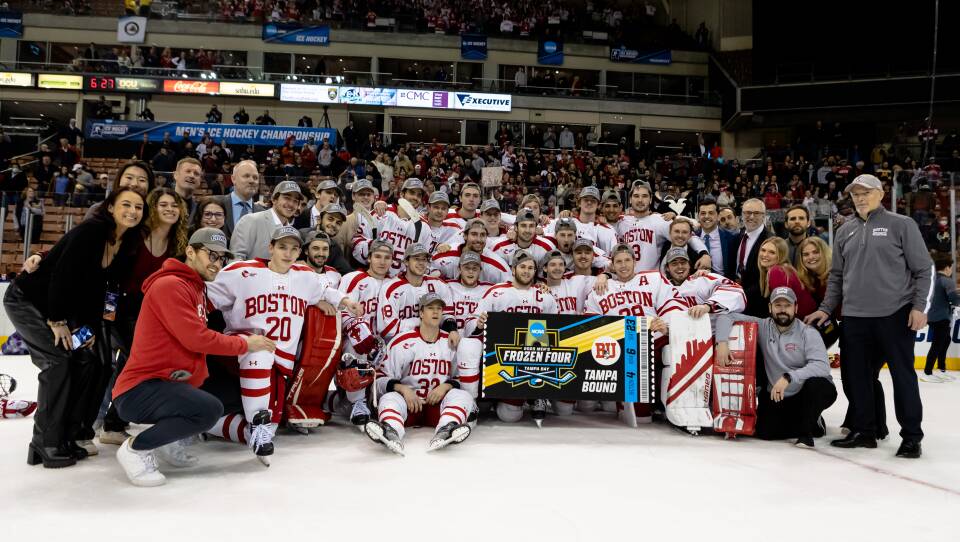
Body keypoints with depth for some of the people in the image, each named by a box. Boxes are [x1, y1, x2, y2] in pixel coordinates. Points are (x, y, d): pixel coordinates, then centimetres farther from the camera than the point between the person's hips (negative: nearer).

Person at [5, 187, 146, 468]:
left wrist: (92, 327, -1)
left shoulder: (126, 245, -1)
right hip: (26, 299, -8)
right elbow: (61, 274, -27)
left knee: (90, 360, 1)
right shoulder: (90, 231, -24)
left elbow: (97, 289, 5)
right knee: (59, 360, -18)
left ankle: (73, 434, 12)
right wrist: (57, 321, -22)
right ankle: (46, 445, -11)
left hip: (63, 305, 8)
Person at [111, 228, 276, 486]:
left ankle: (170, 441, 17)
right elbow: (195, 338, -21)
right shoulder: (169, 284, -14)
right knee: (210, 409, -30)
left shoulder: (198, 289, 17)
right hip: (138, 390, -10)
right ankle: (136, 448, -11)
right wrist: (245, 344, -11)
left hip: (169, 384, 10)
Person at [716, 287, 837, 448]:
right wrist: (722, 342, -22)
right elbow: (726, 317, -3)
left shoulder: (808, 333, -13)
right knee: (764, 431, -15)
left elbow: (822, 366, -28)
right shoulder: (762, 327, -3)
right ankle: (812, 424, 13)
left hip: (808, 396, -4)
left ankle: (806, 431, -11)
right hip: (777, 397, 4)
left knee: (815, 384, -36)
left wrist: (788, 377, -40)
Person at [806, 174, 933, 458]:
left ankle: (911, 437, 10)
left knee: (903, 375, 1)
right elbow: (837, 274, 17)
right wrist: (826, 309, 10)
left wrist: (920, 306, -9)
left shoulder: (901, 225, 0)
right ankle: (863, 431, 19)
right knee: (857, 375, 7)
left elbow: (924, 269, -1)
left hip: (896, 314, -4)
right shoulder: (845, 231, 13)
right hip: (855, 317, 5)